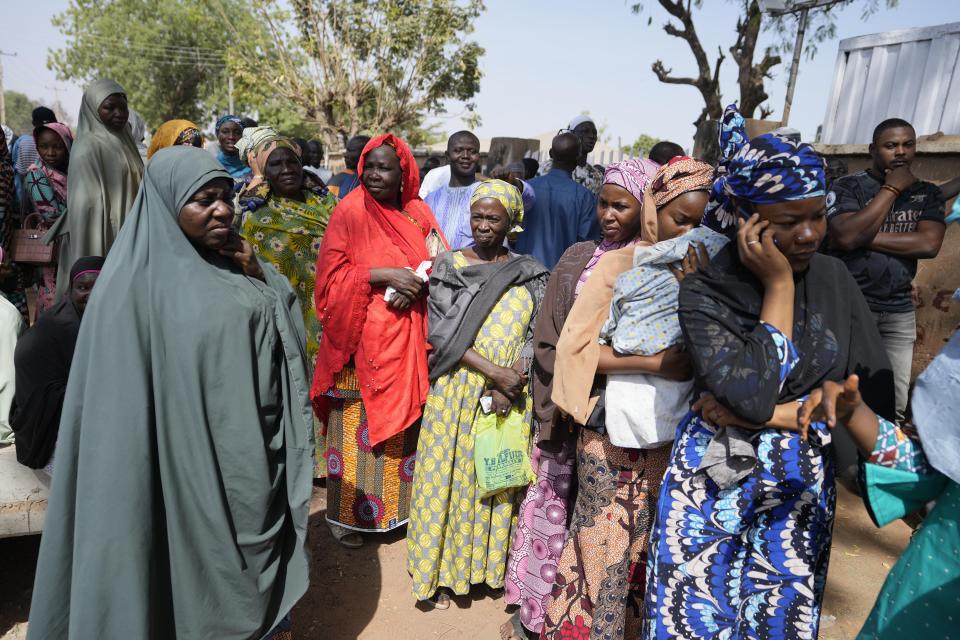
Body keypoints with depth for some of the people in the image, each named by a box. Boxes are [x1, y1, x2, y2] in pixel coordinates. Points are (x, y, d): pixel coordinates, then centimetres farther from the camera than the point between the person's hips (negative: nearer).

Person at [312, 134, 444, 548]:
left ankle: (400, 505, 30)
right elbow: (331, 277, -9)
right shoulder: (349, 212, -4)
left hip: (408, 341, 4)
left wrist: (416, 284, -15)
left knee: (405, 424, 13)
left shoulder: (417, 212, 8)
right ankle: (347, 514, 20)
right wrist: (385, 274, -20)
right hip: (364, 339, -4)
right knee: (357, 426, 4)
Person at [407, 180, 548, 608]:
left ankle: (492, 564, 27)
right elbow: (441, 332, -8)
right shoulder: (448, 265, 0)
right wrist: (493, 371, -17)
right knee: (452, 473, 4)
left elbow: (536, 334, 1)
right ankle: (444, 570, 20)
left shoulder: (530, 273, 5)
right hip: (458, 389, -1)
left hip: (511, 393, 2)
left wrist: (512, 382, -15)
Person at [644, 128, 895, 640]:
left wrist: (769, 413, -14)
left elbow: (876, 398, -4)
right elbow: (754, 393, -25)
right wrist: (779, 285, -20)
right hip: (715, 482, -3)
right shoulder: (705, 290, -13)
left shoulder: (834, 280, -1)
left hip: (803, 487, 3)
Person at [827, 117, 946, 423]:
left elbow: (929, 244, -8)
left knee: (895, 404, 8)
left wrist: (865, 237, -13)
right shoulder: (848, 186, -3)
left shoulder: (928, 193, 9)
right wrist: (891, 188, -12)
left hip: (900, 311, 4)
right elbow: (847, 237, -20)